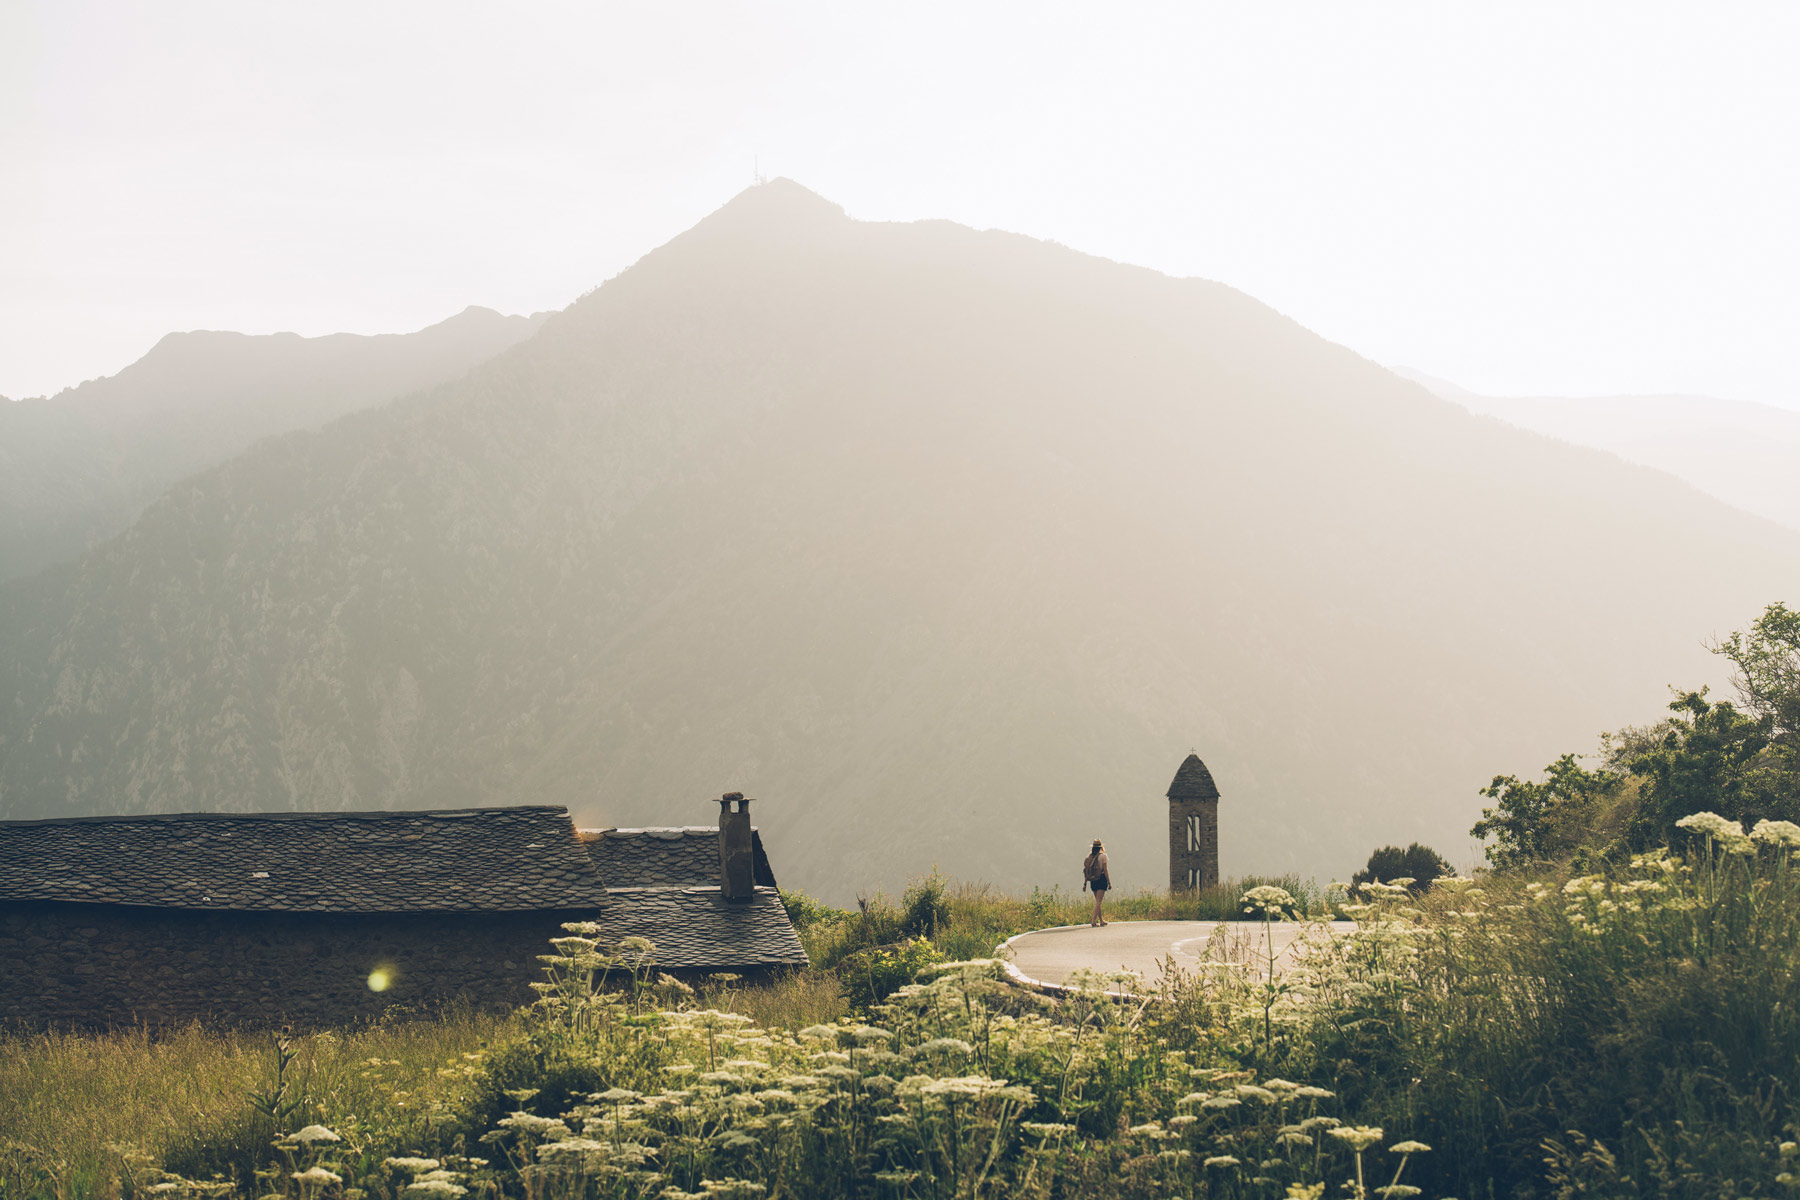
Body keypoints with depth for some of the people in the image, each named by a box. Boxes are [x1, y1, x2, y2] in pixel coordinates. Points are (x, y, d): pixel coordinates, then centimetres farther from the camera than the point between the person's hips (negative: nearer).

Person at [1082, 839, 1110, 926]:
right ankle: (1093, 920, -16)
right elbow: (1105, 870, -10)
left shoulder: (1089, 857, 6)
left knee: (1098, 901, 16)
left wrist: (1085, 883, 11)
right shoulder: (1102, 856, -8)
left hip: (1093, 881, 5)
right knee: (1099, 901, -6)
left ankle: (1101, 920, 23)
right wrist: (1109, 882, -5)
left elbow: (1086, 870, 7)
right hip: (1101, 879, -5)